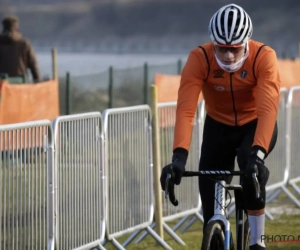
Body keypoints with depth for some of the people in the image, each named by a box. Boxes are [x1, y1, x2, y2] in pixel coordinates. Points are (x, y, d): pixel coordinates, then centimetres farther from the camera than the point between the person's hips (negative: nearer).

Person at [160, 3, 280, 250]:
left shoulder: (263, 57, -30)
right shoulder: (200, 59, -27)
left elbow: (268, 109, -40)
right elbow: (185, 109, -36)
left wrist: (257, 153, -54)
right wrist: (179, 156, -50)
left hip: (256, 125, -2)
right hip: (218, 127, 2)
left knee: (251, 166, -33)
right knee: (211, 199, -4)